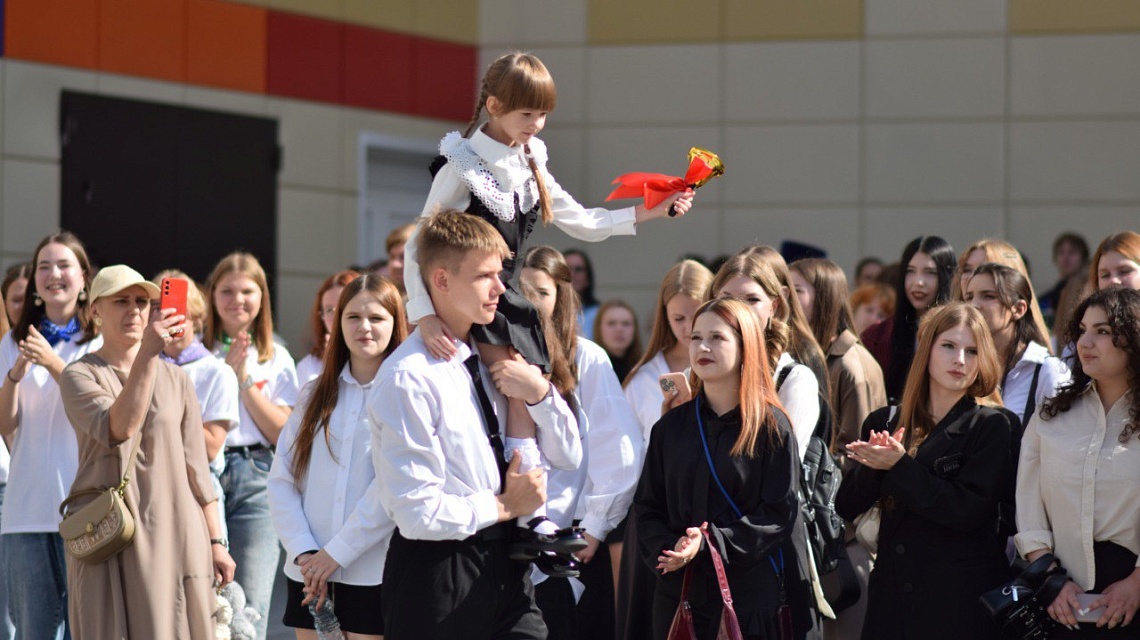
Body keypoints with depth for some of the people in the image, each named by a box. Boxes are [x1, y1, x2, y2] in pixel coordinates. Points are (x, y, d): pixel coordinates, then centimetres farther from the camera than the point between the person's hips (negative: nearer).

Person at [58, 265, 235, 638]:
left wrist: (215, 541, 8)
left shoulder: (175, 379, 12)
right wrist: (147, 355, -28)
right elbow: (118, 428, -19)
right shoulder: (79, 376, 1)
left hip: (174, 532, 3)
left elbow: (196, 466, 13)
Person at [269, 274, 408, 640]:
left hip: (374, 575, -4)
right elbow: (281, 481, 6)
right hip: (310, 576, 4)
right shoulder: (316, 395, 13)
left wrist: (337, 552, -14)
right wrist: (304, 552, -8)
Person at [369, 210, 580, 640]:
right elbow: (417, 513, -21)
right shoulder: (409, 378, -15)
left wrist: (539, 393, -4)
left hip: (505, 567, 7)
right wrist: (502, 506, -8)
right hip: (437, 575, -7)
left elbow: (567, 456, 13)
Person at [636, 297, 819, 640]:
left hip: (754, 594, -3)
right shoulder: (670, 428, 10)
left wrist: (711, 543, -18)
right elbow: (648, 506, 9)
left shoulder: (771, 427, -1)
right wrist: (665, 548, -12)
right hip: (681, 594, 3)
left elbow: (780, 512, -8)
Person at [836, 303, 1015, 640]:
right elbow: (846, 506, 5)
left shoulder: (991, 426, -3)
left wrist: (899, 467, -17)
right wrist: (872, 467, -14)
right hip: (890, 596, 4)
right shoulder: (885, 422, 10)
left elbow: (968, 510, -14)